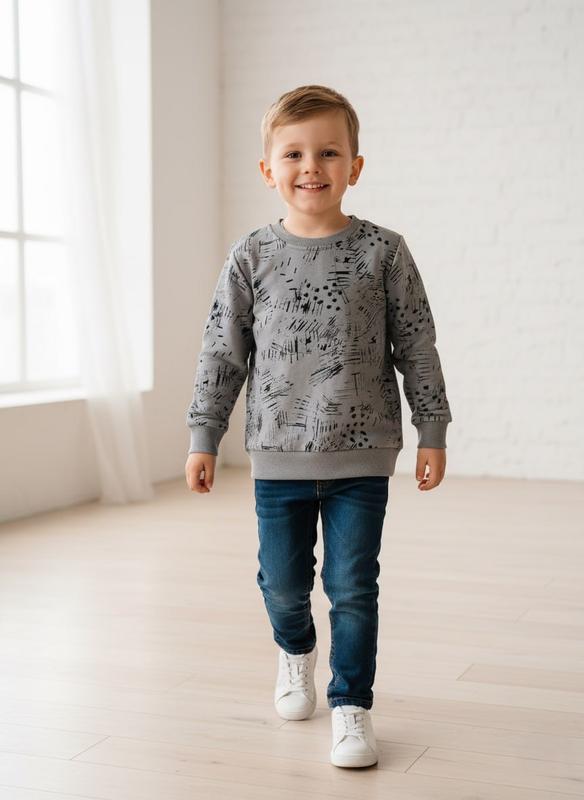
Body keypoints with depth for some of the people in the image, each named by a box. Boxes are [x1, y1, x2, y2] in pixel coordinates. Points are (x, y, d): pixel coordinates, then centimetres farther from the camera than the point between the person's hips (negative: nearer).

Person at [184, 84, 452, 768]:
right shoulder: (251, 257, 0)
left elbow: (417, 348, 1)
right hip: (278, 455, 2)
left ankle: (351, 705, 18)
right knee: (282, 580, 12)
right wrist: (203, 438, 4)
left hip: (362, 456, -1)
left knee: (352, 588, 2)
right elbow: (223, 353, 4)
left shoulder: (382, 251, -3)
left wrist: (432, 433, 1)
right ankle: (295, 649, 44)